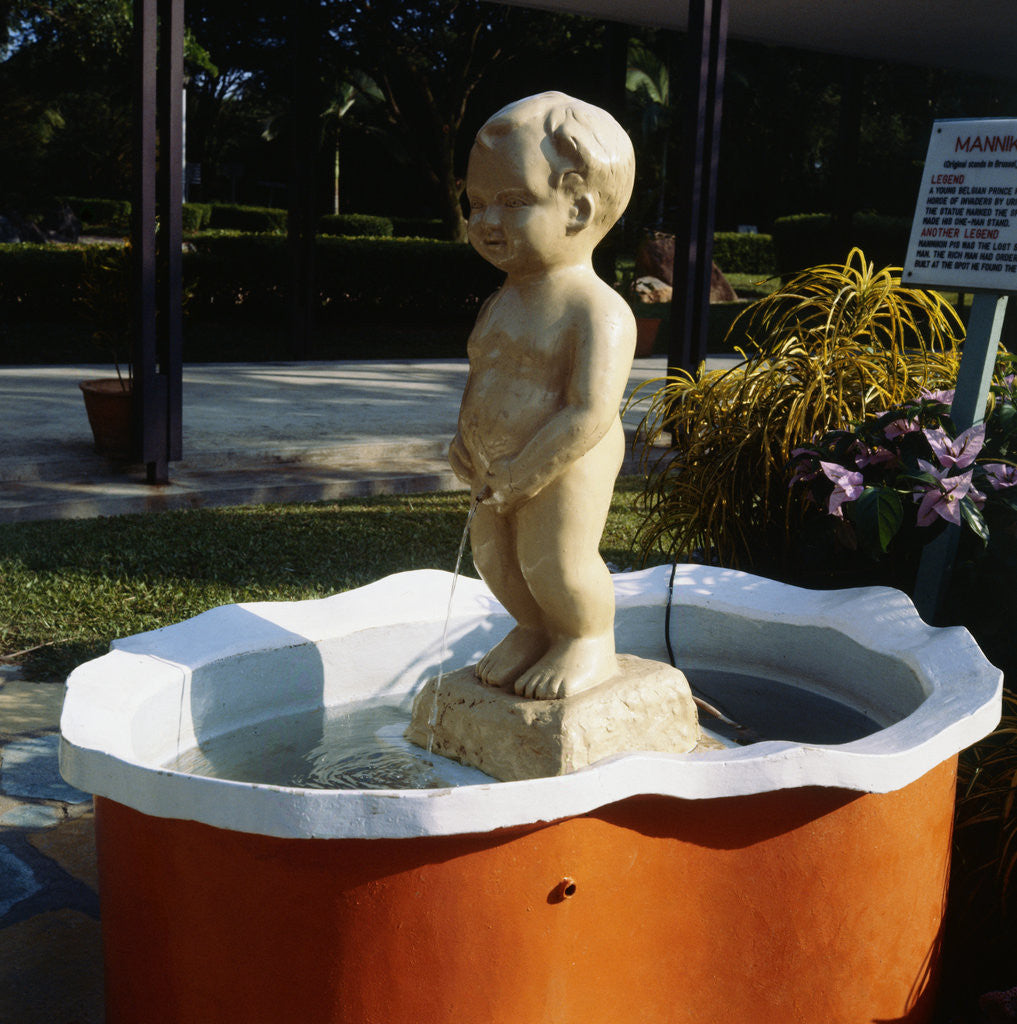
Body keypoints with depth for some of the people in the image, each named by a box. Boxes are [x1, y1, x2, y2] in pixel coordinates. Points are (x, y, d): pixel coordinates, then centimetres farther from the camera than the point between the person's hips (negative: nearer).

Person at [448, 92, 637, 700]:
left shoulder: (600, 313, -21)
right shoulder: (501, 305, 7)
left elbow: (590, 415, -26)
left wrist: (521, 475, -24)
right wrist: (467, 436, 2)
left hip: (565, 472, -8)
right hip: (498, 474, 9)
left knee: (556, 565, -8)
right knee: (493, 555, 15)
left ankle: (590, 646, 20)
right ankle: (535, 630, 40)